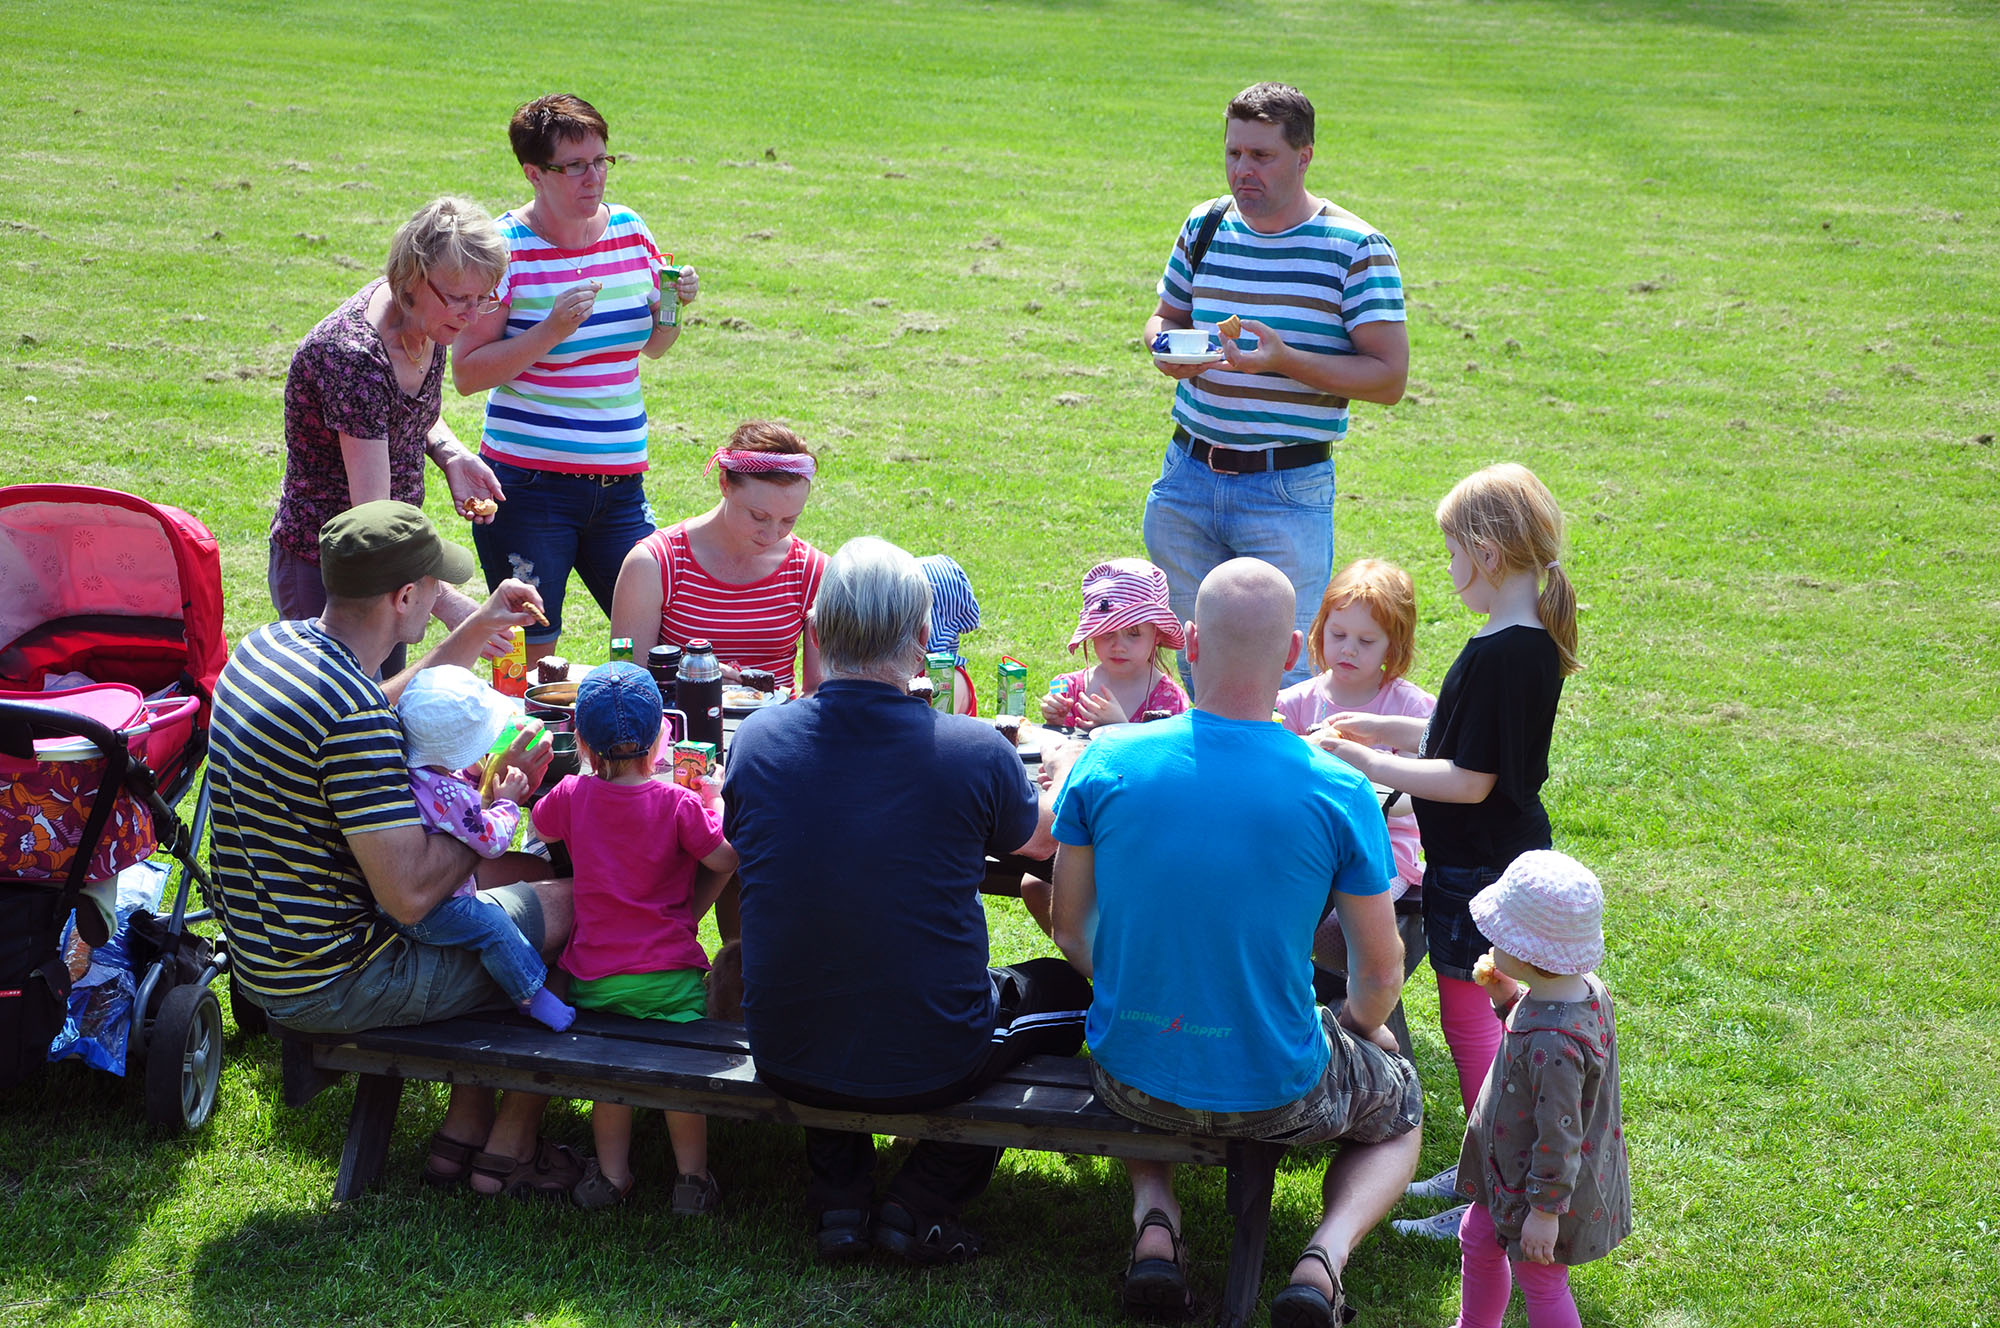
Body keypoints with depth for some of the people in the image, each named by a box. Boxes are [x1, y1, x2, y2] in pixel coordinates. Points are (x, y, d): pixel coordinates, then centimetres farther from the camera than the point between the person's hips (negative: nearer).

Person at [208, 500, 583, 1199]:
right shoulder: (352, 713, -29)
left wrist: (473, 633, 16)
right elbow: (411, 893, -29)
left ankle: (461, 1128, 26)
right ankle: (509, 1147, 19)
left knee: (523, 874, 24)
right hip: (335, 984, -9)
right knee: (578, 906, 5)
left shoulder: (269, 643, 1)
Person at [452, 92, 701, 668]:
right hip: (529, 485, -5)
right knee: (529, 655, -1)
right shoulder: (504, 249, -9)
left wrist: (672, 307, -1)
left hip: (620, 483, 5)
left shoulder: (629, 230, 7)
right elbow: (466, 373, -10)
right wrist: (551, 331, -21)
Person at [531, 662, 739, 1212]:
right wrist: (715, 805, 6)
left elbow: (538, 826, 18)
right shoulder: (679, 804, -13)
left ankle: (612, 1172, 22)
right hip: (669, 971, -2)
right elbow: (726, 860, -12)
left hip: (596, 971, 2)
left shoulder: (571, 796, -4)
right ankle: (692, 1177, 17)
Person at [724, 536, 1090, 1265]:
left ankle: (838, 1193, 24)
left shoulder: (757, 739, -9)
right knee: (1060, 986, 26)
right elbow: (1040, 837, 8)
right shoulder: (975, 750, -15)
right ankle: (920, 1201, 15)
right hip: (933, 1067, -3)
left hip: (787, 1061, 3)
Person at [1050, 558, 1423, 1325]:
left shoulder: (1107, 763, -11)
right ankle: (1325, 1256, 1)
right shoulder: (1339, 793, -16)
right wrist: (1360, 1028, 18)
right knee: (1400, 1110, 31)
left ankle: (1153, 1220, 11)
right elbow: (1380, 972, -5)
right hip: (1274, 1096, -2)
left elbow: (1071, 930, 0)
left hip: (1129, 1080, 2)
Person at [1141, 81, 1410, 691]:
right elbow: (1166, 315, 23)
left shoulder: (1355, 247, -7)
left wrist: (1285, 360, -23)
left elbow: (1390, 377, -11)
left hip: (1288, 490, -5)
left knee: (1279, 678, -4)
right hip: (1188, 476, 5)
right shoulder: (1205, 226, 8)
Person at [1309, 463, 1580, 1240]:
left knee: (1470, 1019, -2)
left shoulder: (1499, 656, -25)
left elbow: (1469, 781, -24)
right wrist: (1389, 730, 16)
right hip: (1514, 854, 10)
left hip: (1478, 870, -10)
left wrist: (1367, 765, -18)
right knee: (1491, 1017, 19)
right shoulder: (1538, 643, 5)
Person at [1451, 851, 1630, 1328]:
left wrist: (1544, 1211, -21)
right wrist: (1509, 998, -4)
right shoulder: (1585, 989, -9)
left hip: (1552, 1184, -10)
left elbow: (1558, 1136, -30)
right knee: (1478, 1238, 29)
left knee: (1541, 1285, 10)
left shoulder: (1553, 1043, -38)